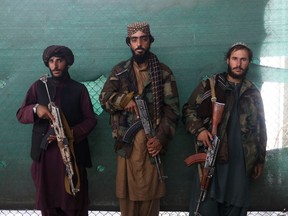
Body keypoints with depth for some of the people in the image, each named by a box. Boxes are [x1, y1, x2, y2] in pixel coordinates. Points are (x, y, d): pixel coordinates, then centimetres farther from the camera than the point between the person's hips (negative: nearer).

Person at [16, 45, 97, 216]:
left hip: (72, 152, -1)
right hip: (44, 153, 2)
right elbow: (21, 114, 7)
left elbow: (91, 119, 1)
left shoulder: (79, 89, 6)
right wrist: (36, 108, -15)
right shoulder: (39, 86, 10)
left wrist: (69, 134, -14)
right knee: (47, 201, 5)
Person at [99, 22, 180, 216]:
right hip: (126, 143, 2)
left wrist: (161, 138, -13)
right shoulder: (119, 71, 10)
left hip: (151, 142, -2)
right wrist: (125, 99, -16)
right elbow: (104, 98, 3)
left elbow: (172, 109, -2)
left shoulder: (163, 72, 3)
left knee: (150, 196, 3)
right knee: (127, 195, 6)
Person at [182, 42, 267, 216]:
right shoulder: (209, 85, 6)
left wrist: (260, 160, 13)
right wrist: (198, 129, -14)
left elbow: (260, 128, 17)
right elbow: (188, 110, 5)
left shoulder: (253, 93, 14)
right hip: (211, 158, -3)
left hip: (242, 162, 3)